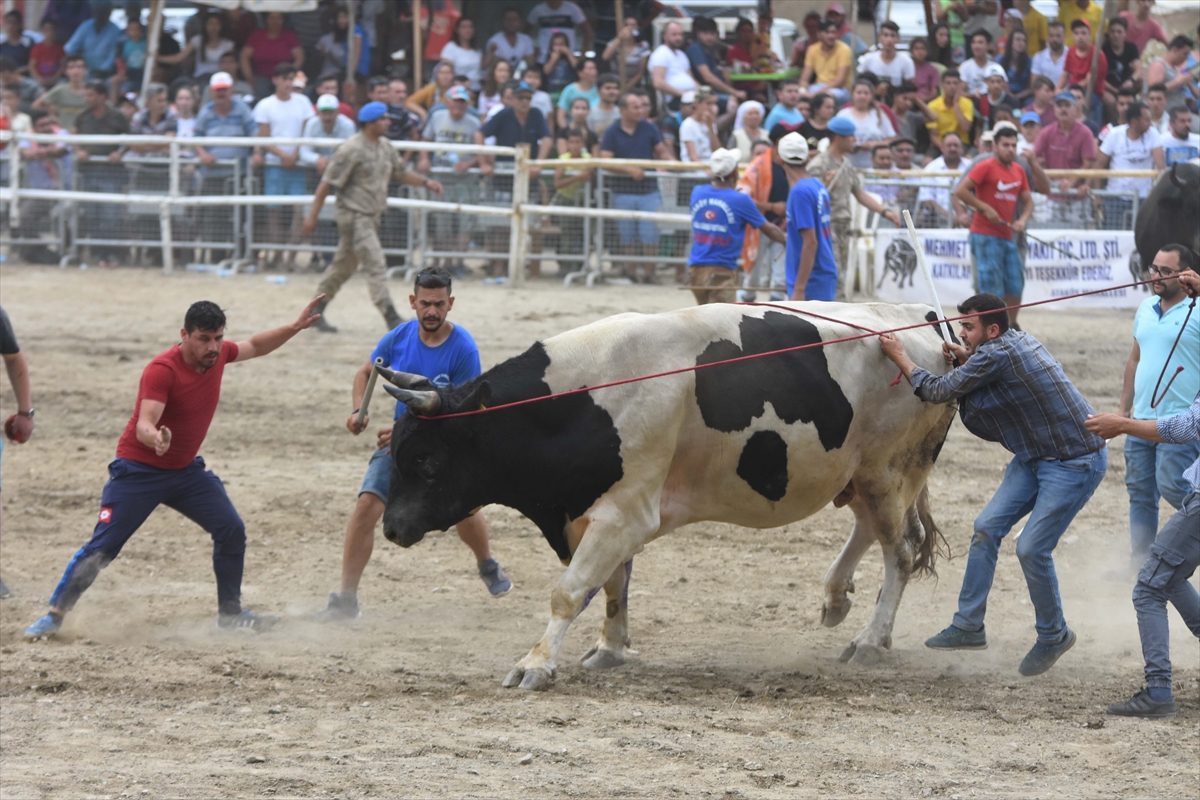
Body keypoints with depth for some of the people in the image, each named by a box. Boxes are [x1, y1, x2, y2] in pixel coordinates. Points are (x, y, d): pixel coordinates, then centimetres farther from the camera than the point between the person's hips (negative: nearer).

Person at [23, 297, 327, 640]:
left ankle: (230, 613, 15)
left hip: (185, 469, 7)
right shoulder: (161, 370, -27)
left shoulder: (218, 354, -5)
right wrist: (156, 438, -59)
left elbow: (255, 346, 18)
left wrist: (295, 327, 9)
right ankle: (53, 617, -3)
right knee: (102, 546, -10)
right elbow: (144, 425, -36)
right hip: (139, 470, -7)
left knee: (232, 530, 0)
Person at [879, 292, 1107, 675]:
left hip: (1075, 463, -10)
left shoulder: (996, 354, -23)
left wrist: (899, 356, -3)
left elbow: (938, 392, -15)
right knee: (987, 527, 5)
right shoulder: (1017, 340, 5)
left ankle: (1053, 636, 11)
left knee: (1032, 549, -11)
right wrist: (964, 360, 3)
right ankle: (969, 626, 13)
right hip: (1036, 457, 10)